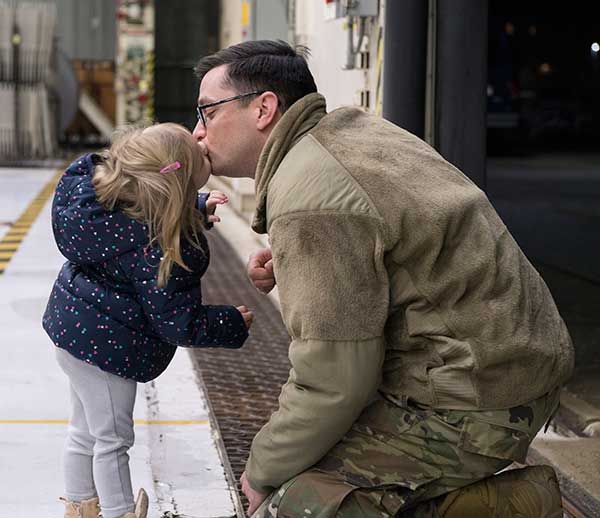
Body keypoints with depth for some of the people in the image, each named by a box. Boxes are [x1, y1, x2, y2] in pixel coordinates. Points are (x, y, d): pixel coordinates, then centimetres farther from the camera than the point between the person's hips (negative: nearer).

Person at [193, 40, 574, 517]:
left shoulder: (307, 201, -21)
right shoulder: (350, 127, 8)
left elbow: (333, 383, -22)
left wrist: (262, 472, -6)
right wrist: (288, 269, 9)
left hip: (466, 405, -10)